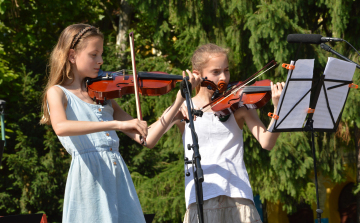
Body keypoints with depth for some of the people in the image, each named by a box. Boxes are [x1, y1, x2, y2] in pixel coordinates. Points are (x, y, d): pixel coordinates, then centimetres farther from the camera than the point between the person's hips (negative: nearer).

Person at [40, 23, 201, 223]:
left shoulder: (104, 96, 18)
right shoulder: (57, 93, 3)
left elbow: (148, 139, 12)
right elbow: (61, 127, -22)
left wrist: (180, 99, 6)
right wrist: (117, 124, -30)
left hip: (119, 179, 5)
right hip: (89, 180, -5)